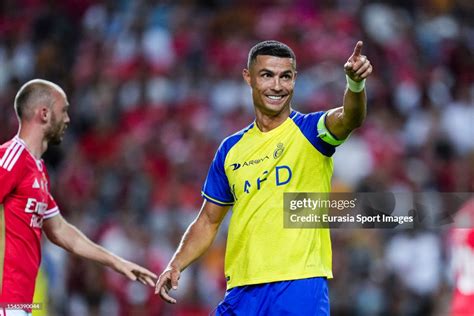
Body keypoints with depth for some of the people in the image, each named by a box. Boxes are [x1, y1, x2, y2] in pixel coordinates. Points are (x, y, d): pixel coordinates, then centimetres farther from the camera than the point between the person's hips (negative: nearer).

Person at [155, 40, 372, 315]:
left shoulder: (309, 131, 0)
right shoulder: (231, 149, 13)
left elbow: (349, 118, -23)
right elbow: (208, 222, 19)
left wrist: (356, 83, -45)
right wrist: (176, 266, 3)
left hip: (300, 285, -4)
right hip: (241, 290, 4)